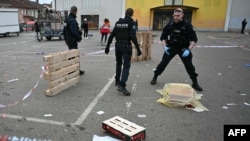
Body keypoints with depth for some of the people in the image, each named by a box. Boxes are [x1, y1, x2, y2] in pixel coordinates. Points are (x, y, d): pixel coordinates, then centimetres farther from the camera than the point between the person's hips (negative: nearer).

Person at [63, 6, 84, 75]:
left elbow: (64, 31, 19)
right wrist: (79, 38, -12)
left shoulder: (67, 20, 12)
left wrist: (66, 39, 25)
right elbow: (74, 32, -27)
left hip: (68, 40, 10)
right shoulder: (72, 20, -19)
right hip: (73, 41, -10)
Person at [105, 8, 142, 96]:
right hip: (126, 46, -6)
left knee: (119, 63, 24)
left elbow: (111, 35, 9)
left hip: (118, 45, 6)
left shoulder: (118, 22, 11)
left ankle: (117, 81, 36)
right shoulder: (131, 22, -6)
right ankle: (122, 85, -22)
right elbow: (133, 36, -18)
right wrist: (138, 48, -16)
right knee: (126, 66, -8)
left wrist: (107, 47, 14)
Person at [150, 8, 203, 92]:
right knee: (163, 63, 0)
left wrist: (188, 49, -21)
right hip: (171, 47, 1)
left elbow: (194, 39, -9)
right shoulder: (169, 25, -7)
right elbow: (163, 37, 2)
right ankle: (155, 77, 18)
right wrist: (165, 47, -13)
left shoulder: (187, 26, -12)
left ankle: (195, 83, 12)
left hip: (183, 48, -1)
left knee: (189, 65, -2)